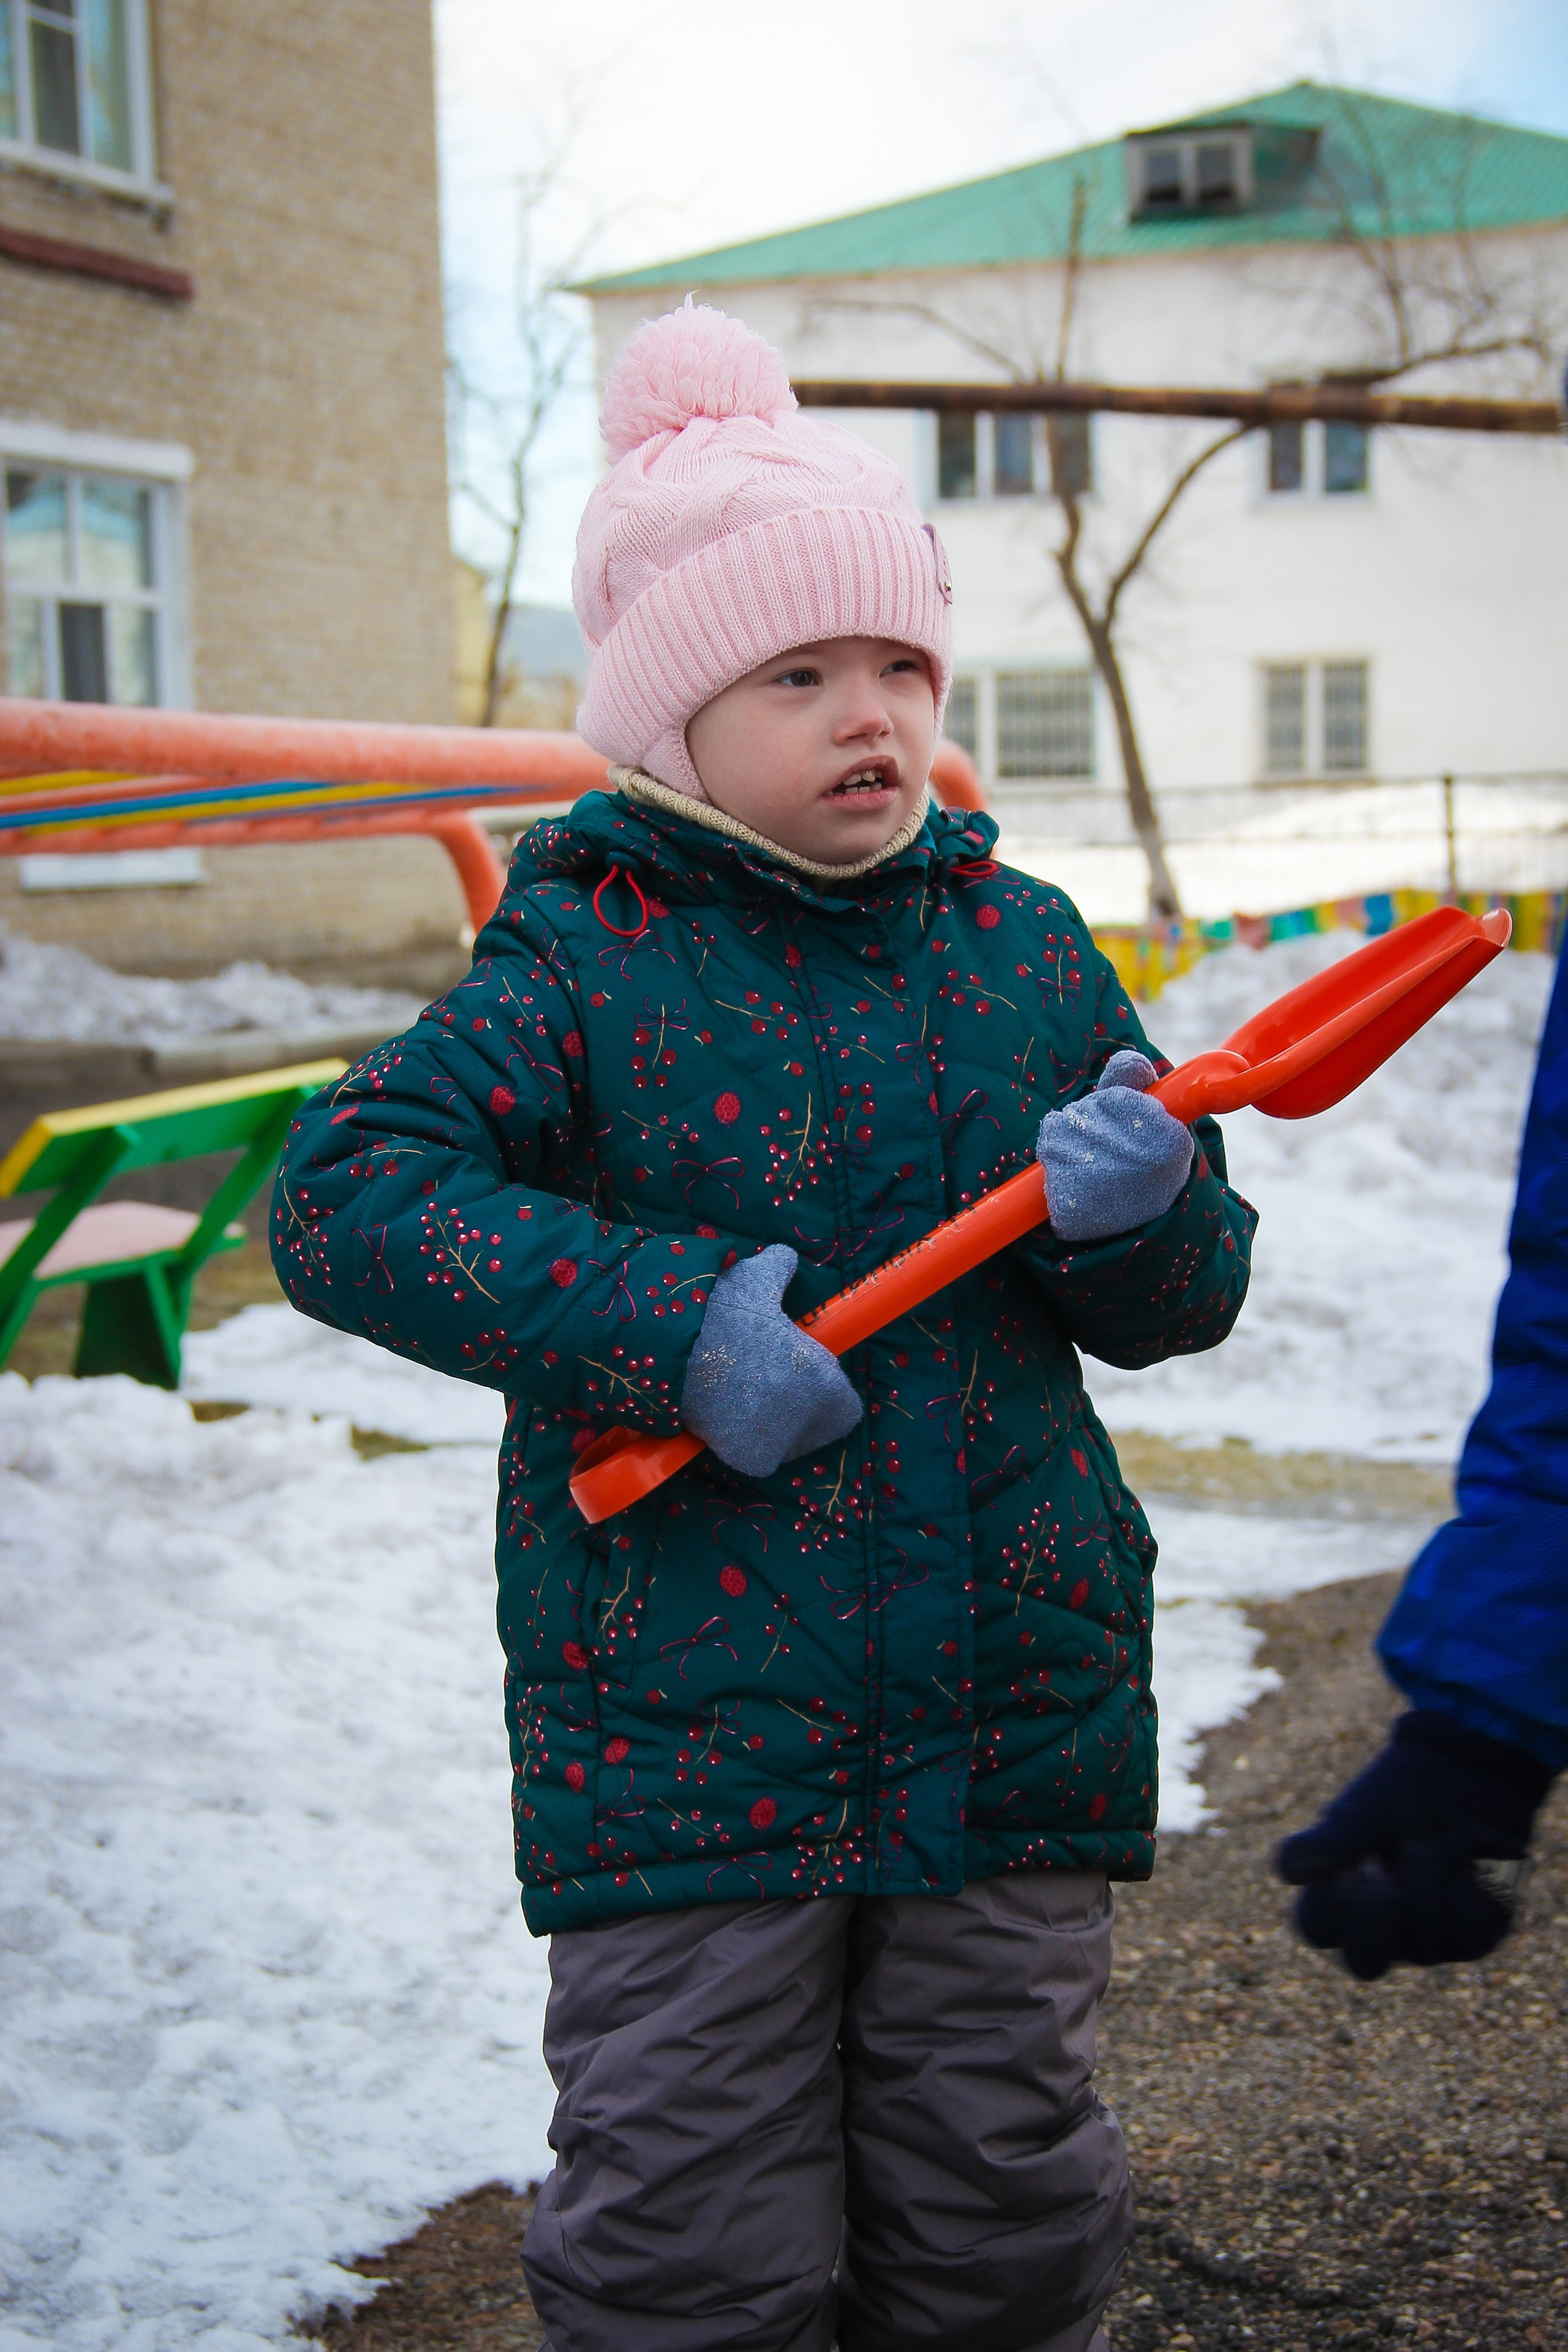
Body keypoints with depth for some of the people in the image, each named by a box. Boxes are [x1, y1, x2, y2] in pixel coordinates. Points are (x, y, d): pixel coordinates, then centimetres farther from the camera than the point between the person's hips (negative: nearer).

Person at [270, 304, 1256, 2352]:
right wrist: (668, 1323, -23)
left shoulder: (1028, 949, 6)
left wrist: (1141, 1213, -14)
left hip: (1019, 1718, 4)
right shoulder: (587, 960, -7)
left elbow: (1192, 1300, 10)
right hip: (684, 1714, -3)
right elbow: (344, 1200, -16)